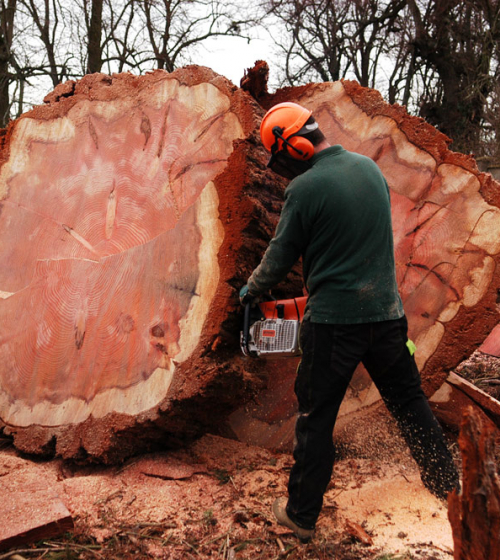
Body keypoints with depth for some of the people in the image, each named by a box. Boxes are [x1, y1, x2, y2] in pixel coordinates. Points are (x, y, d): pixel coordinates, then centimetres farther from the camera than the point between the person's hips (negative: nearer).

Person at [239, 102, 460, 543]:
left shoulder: (305, 188, -14)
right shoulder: (369, 167, 6)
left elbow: (281, 257, -6)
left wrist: (251, 290, 12)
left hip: (334, 320, -5)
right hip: (386, 311, 6)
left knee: (316, 419, 8)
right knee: (410, 403, 20)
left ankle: (302, 515, 20)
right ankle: (450, 490, 33)